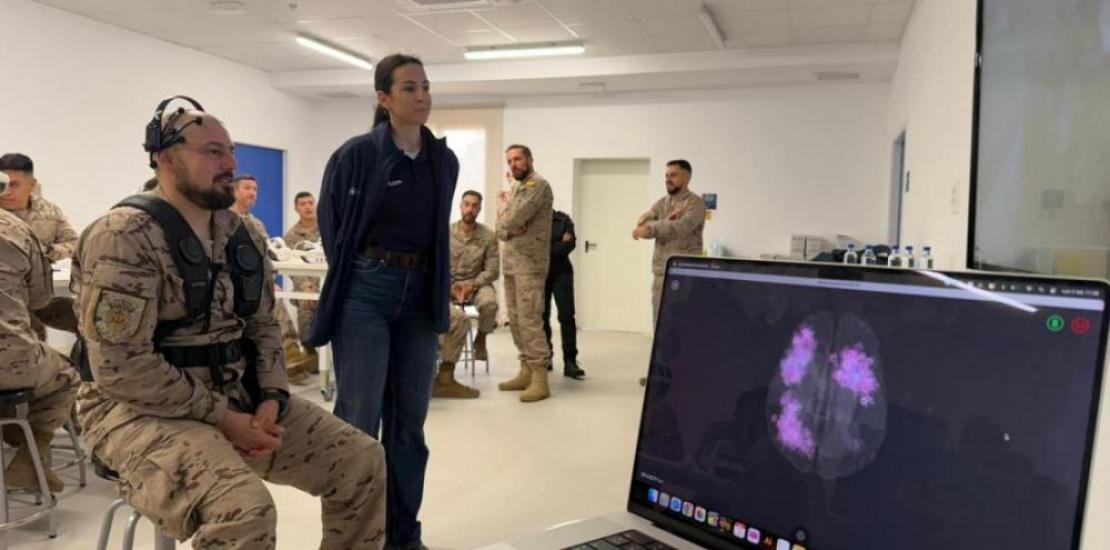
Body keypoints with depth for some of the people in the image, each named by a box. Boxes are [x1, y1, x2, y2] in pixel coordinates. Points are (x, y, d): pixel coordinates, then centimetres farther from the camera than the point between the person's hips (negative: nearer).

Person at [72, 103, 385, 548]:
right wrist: (221, 418, -19)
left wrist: (271, 399, -6)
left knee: (363, 461, -1)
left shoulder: (240, 235, 8)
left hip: (238, 397, 7)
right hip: (142, 409, -7)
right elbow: (120, 367, -21)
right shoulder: (124, 236, -16)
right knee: (244, 509, -34)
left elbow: (264, 326, 12)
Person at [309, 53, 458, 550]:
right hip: (366, 293, -4)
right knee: (359, 419, -2)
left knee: (409, 420, 10)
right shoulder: (356, 154, -6)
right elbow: (331, 224, 2)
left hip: (420, 295, 5)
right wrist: (353, 278, 6)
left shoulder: (445, 161, 9)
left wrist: (439, 292, 11)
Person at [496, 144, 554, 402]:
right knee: (516, 319, 10)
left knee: (529, 319, -12)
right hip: (510, 262, 9)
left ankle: (540, 378, -10)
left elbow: (513, 219, -18)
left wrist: (505, 204, 3)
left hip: (529, 263, -9)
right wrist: (509, 228, -8)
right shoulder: (515, 189, 20)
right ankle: (526, 371, 17)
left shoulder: (538, 184, -8)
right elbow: (500, 229, 13)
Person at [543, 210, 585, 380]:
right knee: (541, 316, 5)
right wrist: (558, 246, -13)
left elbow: (569, 245, -10)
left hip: (561, 273, -1)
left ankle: (570, 362, -8)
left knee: (567, 316, -9)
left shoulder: (564, 220, 2)